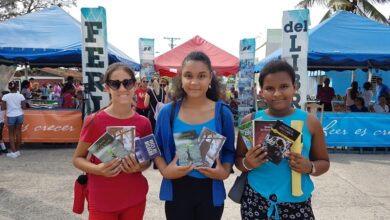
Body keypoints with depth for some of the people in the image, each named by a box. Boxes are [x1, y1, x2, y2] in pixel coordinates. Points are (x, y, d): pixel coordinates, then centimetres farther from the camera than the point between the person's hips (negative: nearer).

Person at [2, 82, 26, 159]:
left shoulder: (5, 96, -10)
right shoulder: (20, 96, -7)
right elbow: (23, 107, -5)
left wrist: (8, 106, 11)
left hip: (11, 116, -2)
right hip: (19, 115, 2)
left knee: (11, 134, 9)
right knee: (18, 132, 13)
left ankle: (13, 152, 6)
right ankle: (17, 150, 22)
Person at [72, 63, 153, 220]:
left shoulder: (143, 123, -5)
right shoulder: (94, 121, -12)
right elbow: (77, 158, -2)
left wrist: (139, 167, -14)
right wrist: (97, 169, -21)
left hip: (135, 198, 3)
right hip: (101, 202, -2)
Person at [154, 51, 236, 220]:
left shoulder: (223, 113, -6)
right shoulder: (167, 112, -6)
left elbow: (229, 151, 3)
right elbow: (157, 149, 2)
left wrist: (224, 172, -14)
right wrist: (165, 171, -15)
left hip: (211, 191, 0)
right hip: (177, 190, 0)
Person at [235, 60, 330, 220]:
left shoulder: (310, 122, -3)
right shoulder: (250, 121, -4)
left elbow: (324, 162, 6)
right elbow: (238, 159, 4)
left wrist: (310, 167, -15)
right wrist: (247, 164, -17)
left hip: (297, 202, 1)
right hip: (255, 201, 0)